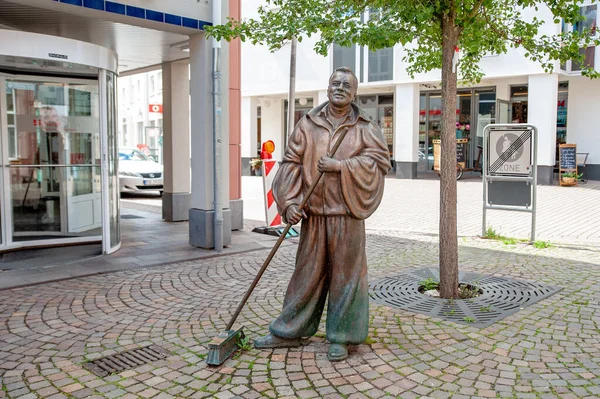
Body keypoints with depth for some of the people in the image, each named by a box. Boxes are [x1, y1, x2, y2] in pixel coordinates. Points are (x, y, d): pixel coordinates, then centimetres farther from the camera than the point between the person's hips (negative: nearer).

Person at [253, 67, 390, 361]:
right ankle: (289, 332, 23)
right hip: (314, 214, 2)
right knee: (307, 272, 10)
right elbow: (291, 163, 1)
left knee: (345, 272, 4)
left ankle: (340, 337, 17)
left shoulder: (364, 128, 4)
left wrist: (342, 165, -16)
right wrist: (289, 202, -9)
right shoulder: (308, 124, 6)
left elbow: (380, 160, -6)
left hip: (346, 213, -1)